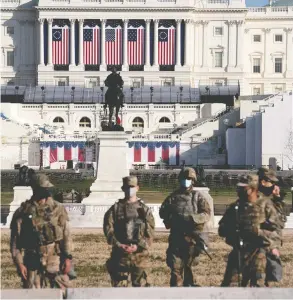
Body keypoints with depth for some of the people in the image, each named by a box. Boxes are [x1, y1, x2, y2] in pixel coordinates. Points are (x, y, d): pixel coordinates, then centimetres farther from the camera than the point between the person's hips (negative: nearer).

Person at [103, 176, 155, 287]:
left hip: (139, 254, 0)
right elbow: (108, 229, -2)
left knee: (140, 284, 5)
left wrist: (138, 246, -14)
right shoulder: (116, 208, 5)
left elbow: (150, 233, -1)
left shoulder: (144, 209, 5)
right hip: (120, 254, 0)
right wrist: (119, 245, -13)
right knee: (119, 284, 4)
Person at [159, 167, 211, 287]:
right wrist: (172, 217, -11)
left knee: (188, 266, 7)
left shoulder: (198, 196, 4)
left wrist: (192, 218, -21)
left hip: (192, 238, -1)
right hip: (176, 237, 1)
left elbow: (207, 214, -6)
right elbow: (162, 211, 8)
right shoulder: (173, 196, 9)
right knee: (175, 267, -1)